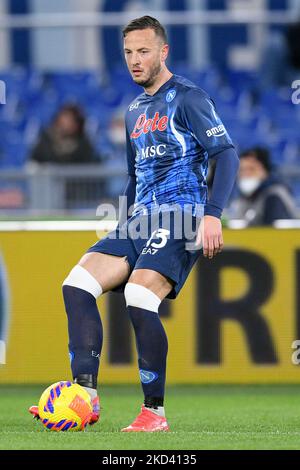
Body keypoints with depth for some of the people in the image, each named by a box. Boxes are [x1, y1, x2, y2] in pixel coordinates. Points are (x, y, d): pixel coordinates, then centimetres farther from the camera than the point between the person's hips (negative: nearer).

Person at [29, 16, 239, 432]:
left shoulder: (187, 97, -4)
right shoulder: (135, 111, 21)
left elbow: (226, 154, -11)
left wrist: (213, 214, -22)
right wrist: (124, 226, 24)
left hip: (181, 218, -8)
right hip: (140, 219, 8)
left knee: (139, 299, -25)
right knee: (77, 285, -9)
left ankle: (155, 412, -14)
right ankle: (86, 396, -13)